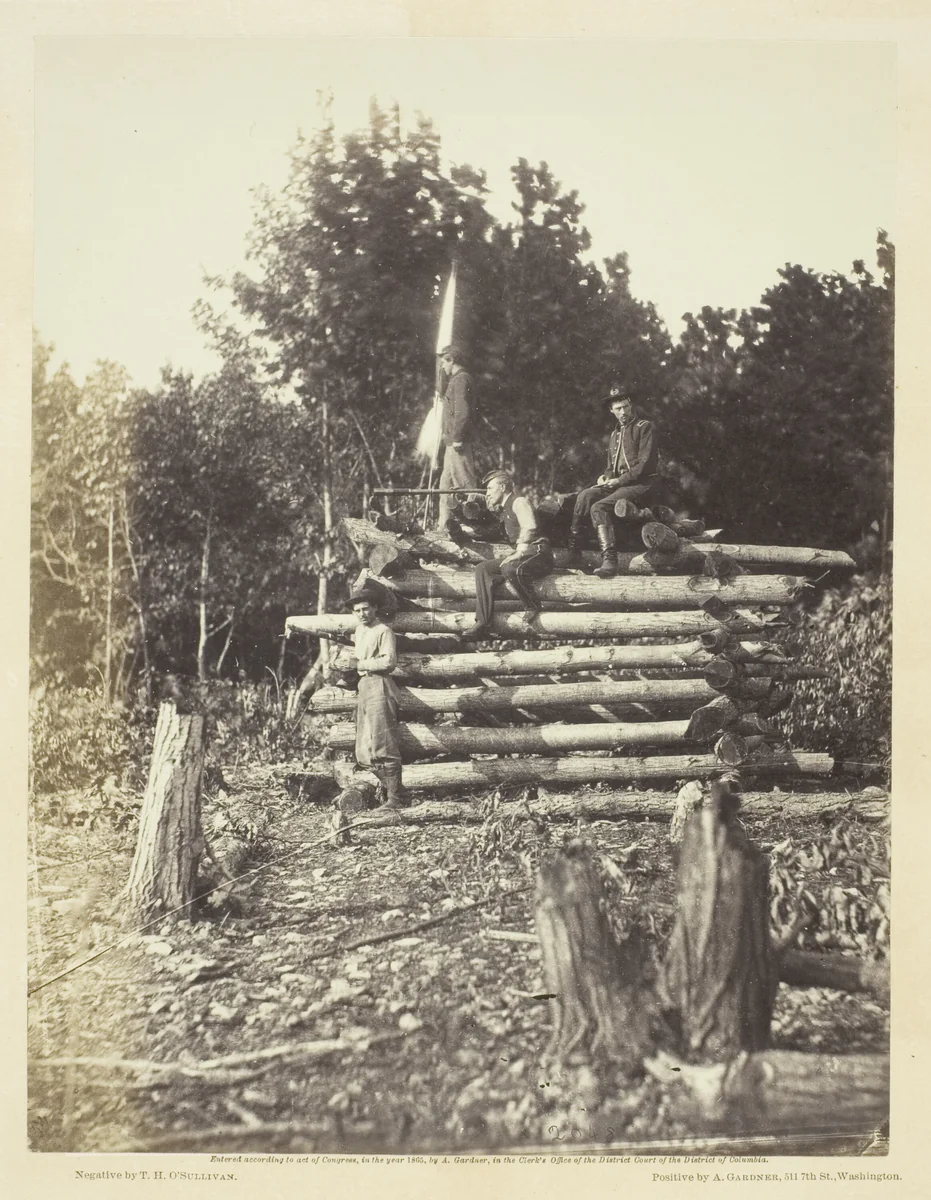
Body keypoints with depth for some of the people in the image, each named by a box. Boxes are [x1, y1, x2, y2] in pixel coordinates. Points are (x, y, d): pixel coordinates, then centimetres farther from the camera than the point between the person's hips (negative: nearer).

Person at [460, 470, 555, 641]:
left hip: (537, 553, -9)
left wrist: (519, 553, -25)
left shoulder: (519, 501, -6)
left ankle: (532, 606, -12)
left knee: (511, 569, -38)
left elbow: (529, 528, -20)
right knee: (483, 569, -5)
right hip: (523, 555, 9)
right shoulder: (506, 508, 22)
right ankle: (482, 623, -14)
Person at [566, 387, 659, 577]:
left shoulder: (645, 427, -1)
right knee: (585, 496, -18)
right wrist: (606, 477, 2)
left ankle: (609, 561, -31)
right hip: (619, 483, 7)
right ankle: (572, 548, -22)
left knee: (598, 507, -27)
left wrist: (620, 480, -16)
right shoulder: (615, 434, 23)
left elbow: (645, 464, -11)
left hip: (641, 484, -7)